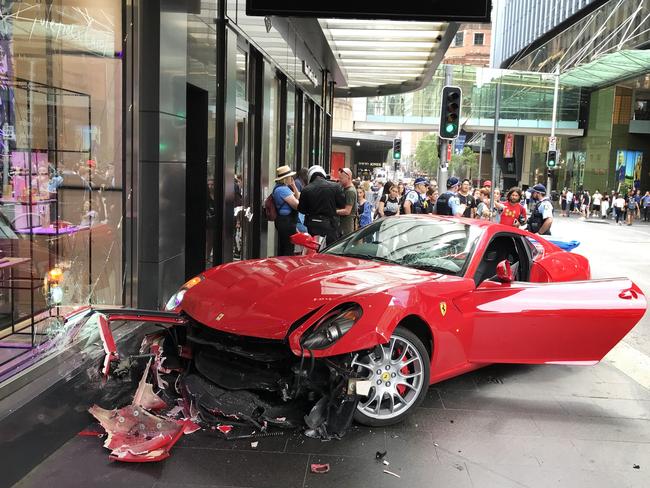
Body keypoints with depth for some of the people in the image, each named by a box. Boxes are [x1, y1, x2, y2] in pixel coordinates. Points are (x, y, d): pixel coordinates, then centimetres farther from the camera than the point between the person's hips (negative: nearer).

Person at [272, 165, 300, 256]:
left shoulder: (280, 187, 16)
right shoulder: (283, 189, -18)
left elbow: (297, 198, 19)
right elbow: (296, 205, -19)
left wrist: (294, 187, 5)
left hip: (282, 221, 11)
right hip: (287, 221, -11)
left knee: (282, 249, 17)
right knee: (288, 250, -7)